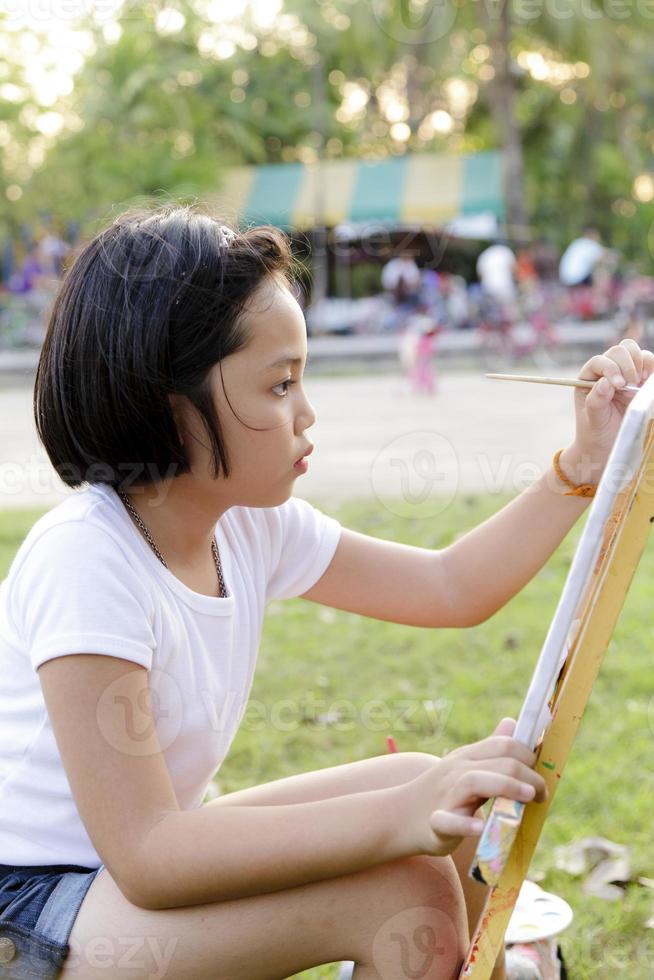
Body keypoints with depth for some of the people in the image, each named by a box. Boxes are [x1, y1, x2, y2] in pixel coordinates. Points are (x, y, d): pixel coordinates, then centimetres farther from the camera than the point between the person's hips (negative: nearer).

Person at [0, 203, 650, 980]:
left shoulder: (250, 525, -3)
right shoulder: (85, 559, -27)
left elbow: (452, 587, 9)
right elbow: (144, 856, -32)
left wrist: (585, 463, 0)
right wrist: (400, 818, -38)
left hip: (144, 860, 8)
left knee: (439, 802, -2)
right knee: (400, 897, -23)